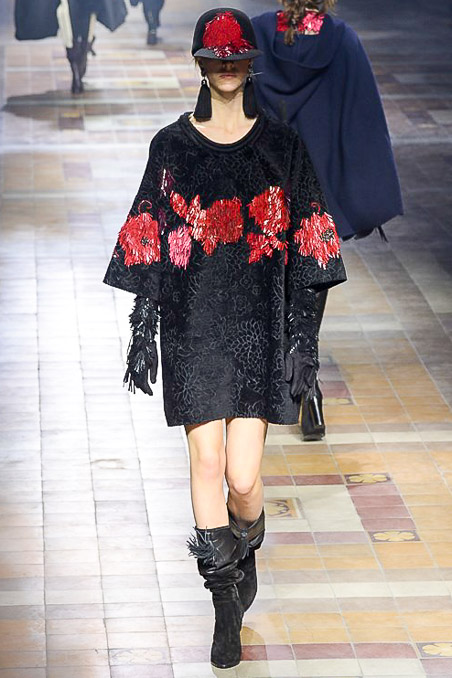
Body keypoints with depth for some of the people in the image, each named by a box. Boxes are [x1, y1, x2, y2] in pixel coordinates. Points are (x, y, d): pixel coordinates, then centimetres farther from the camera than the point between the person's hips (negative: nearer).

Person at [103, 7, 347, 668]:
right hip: (194, 322, 1)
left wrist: (305, 336, -2)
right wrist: (143, 330, 0)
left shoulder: (282, 146, 3)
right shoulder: (172, 147, 4)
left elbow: (304, 247, 3)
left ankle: (245, 551, 27)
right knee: (207, 462, -2)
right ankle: (227, 602, 13)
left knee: (244, 474, -6)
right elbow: (150, 242, 5)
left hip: (260, 322, 0)